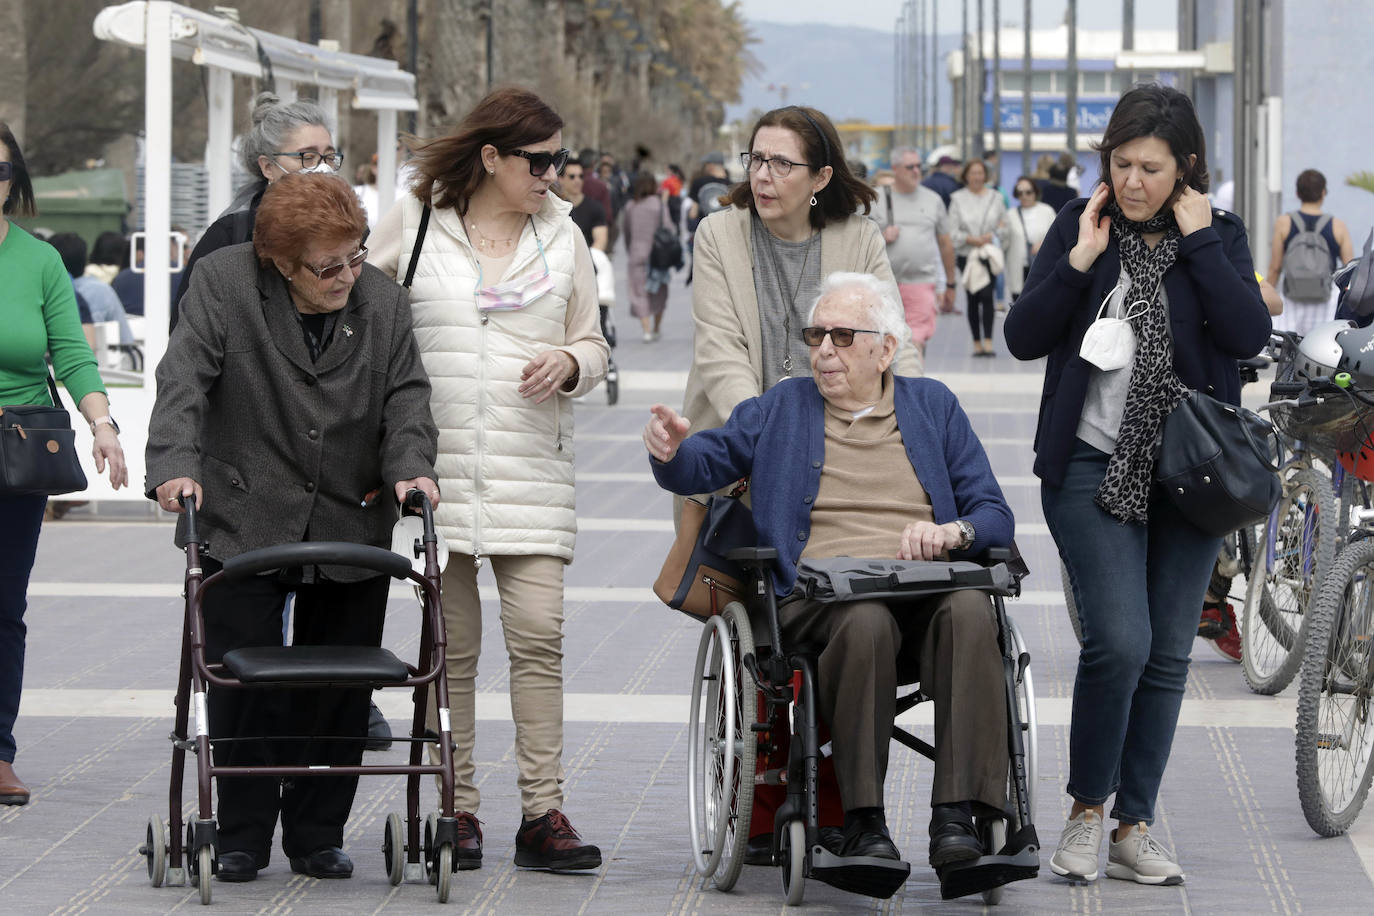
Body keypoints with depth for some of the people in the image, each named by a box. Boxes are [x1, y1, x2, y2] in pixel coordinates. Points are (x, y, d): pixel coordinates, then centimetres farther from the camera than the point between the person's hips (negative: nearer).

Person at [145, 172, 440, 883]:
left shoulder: (382, 299, 5)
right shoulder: (223, 282, -5)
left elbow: (406, 393, 5)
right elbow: (184, 378, -12)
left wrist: (410, 467, -14)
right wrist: (175, 465, -26)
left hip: (350, 526, 3)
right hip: (242, 524, -3)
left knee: (338, 693, 5)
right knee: (243, 684, -2)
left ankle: (317, 836, 16)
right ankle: (242, 837, 9)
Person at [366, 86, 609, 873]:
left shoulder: (562, 235, 10)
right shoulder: (413, 224, 4)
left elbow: (595, 346, 16)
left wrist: (568, 362, -6)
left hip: (532, 466, 1)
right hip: (438, 466, -1)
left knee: (539, 633, -9)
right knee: (452, 644, 2)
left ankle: (543, 812, -6)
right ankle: (459, 809, 10)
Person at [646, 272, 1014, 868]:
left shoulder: (933, 406, 22)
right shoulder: (781, 409, 22)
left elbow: (995, 516, 16)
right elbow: (701, 466, 13)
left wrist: (952, 531, -7)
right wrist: (670, 448, -11)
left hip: (926, 591, 1)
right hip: (817, 594, -1)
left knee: (969, 610, -34)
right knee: (865, 619, -37)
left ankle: (957, 817, -39)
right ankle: (862, 824, -34)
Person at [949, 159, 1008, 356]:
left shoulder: (995, 197, 8)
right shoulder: (958, 199, 4)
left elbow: (1004, 226, 12)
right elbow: (953, 231, 0)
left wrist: (992, 235, -7)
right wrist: (971, 239, -12)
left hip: (990, 253, -1)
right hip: (966, 255, 1)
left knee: (987, 295, -16)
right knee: (972, 299, 4)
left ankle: (988, 341, -20)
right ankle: (977, 342, 13)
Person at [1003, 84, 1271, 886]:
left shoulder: (1220, 234, 4)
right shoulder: (1081, 226, 3)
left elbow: (1251, 334, -11)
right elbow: (1023, 337, -3)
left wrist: (1198, 243, -12)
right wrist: (1079, 263, -13)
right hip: (1094, 467, -2)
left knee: (1168, 655, 6)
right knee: (1119, 641, -16)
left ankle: (1135, 826, 15)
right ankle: (1088, 810, 2)